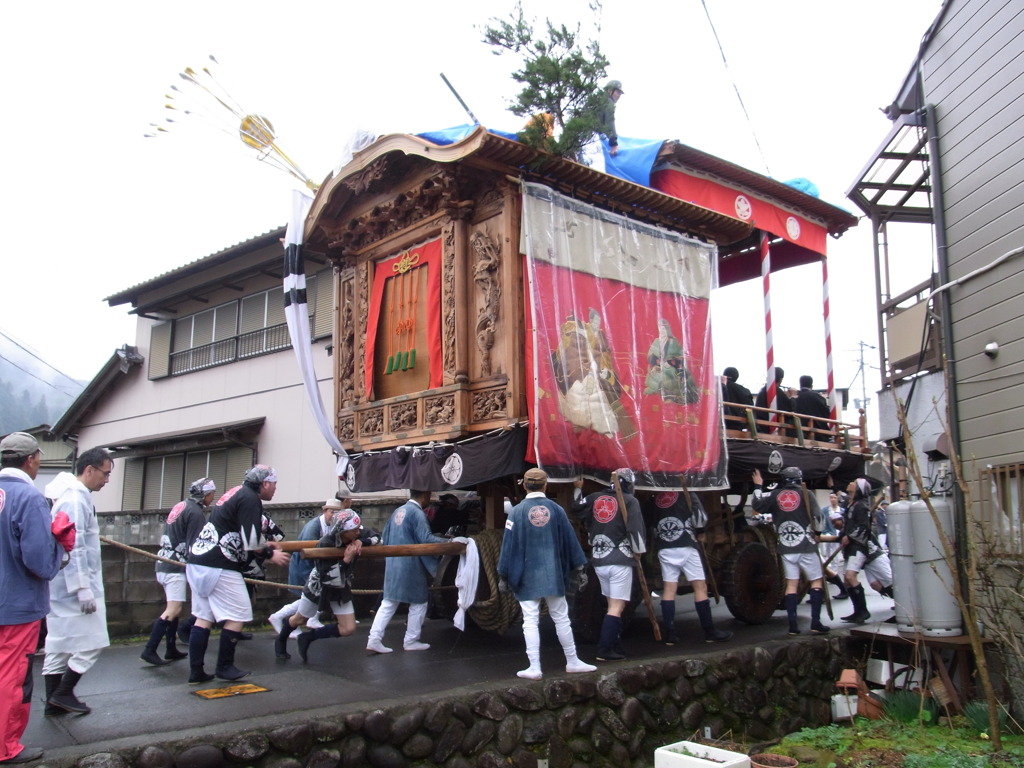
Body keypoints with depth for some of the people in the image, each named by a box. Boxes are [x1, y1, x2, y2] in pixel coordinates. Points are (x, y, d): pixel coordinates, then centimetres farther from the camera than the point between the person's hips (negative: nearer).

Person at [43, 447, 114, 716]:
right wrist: (83, 588, -22)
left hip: (62, 586, 10)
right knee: (91, 641, -1)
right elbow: (74, 548, -22)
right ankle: (63, 692, 6)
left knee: (59, 642, 13)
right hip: (74, 584, -10)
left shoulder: (74, 497, 14)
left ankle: (54, 699, 19)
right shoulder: (76, 500, -17)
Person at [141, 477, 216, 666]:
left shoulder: (180, 506, 15)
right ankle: (149, 650, -14)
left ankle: (171, 650, 17)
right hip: (175, 567, -10)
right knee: (173, 610, -10)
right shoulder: (196, 512, -13)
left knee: (174, 607, 14)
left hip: (164, 564, 10)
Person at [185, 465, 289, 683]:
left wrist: (264, 544, 25)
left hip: (197, 562, 10)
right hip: (218, 567, -10)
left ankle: (196, 672, 14)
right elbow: (250, 543, -16)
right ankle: (224, 668, 9)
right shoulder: (250, 500, -12)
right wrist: (270, 554, 1)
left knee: (204, 617, 12)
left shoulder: (236, 493, 18)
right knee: (238, 616, 1)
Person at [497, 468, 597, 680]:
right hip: (553, 575, 2)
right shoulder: (556, 510, -1)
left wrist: (503, 575, 3)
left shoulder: (517, 511, -7)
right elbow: (570, 541, 5)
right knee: (561, 617, 12)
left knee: (530, 621, 2)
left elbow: (508, 545, -5)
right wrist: (579, 568, 14)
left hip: (527, 576, -2)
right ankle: (572, 662, 21)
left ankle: (534, 668, 3)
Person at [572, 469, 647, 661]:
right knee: (617, 607, -3)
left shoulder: (594, 498, 8)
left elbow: (577, 509, 23)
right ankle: (605, 650, -8)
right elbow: (635, 528, -11)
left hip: (598, 561, 6)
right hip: (619, 561, -6)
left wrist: (578, 489, 37)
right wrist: (640, 550, 4)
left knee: (613, 604, 17)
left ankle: (614, 646, 20)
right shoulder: (629, 500, -5)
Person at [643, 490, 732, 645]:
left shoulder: (653, 499, 13)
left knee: (669, 589, 4)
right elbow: (700, 521, -1)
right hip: (686, 546, -3)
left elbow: (647, 522, 17)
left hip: (664, 549, 3)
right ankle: (709, 632, 3)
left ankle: (669, 634, 1)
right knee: (700, 587, 2)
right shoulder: (687, 495, 4)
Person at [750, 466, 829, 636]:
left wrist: (757, 486, 21)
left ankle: (792, 625, 3)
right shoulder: (806, 494, -4)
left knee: (791, 584, 7)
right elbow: (816, 518, -4)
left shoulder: (775, 495, 2)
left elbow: (756, 506, 10)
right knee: (816, 581, 6)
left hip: (786, 546, 3)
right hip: (806, 545, -3)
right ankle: (815, 623, -1)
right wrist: (817, 533, 15)